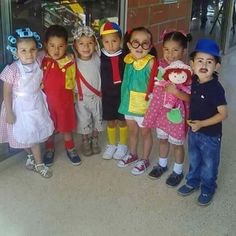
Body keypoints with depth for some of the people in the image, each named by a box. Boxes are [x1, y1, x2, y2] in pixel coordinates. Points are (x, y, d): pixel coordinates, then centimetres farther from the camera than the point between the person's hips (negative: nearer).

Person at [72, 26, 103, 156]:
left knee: (98, 120, 17)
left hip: (97, 96, 2)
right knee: (84, 121, 13)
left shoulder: (98, 59, -11)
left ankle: (95, 140, 38)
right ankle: (85, 142, 33)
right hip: (82, 98, -2)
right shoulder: (74, 62, -16)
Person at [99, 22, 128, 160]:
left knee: (122, 121, 13)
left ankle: (123, 145, 32)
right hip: (107, 94, 1)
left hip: (122, 94, -1)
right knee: (110, 122, 16)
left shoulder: (125, 56, -12)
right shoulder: (101, 56, -9)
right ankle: (112, 145, 35)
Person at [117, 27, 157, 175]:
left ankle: (145, 160, 31)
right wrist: (125, 98, 5)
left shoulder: (150, 62, -20)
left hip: (144, 104, -5)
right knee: (132, 130, 23)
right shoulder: (128, 60, -3)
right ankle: (133, 154, 44)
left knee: (145, 132, 14)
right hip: (129, 102, 5)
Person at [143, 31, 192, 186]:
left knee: (177, 143, 13)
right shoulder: (160, 66, -7)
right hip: (161, 110, 5)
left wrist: (176, 92, -32)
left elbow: (190, 98, -19)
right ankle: (162, 164, 45)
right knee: (162, 139, 23)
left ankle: (178, 171, 34)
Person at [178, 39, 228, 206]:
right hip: (194, 131, 6)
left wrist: (202, 123, -24)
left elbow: (223, 114, -23)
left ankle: (208, 189, 36)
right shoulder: (194, 81, -7)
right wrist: (191, 121, -1)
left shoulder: (216, 88, -26)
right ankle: (193, 182, 46)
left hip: (210, 134, -6)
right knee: (194, 160, 25)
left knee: (209, 164, 15)